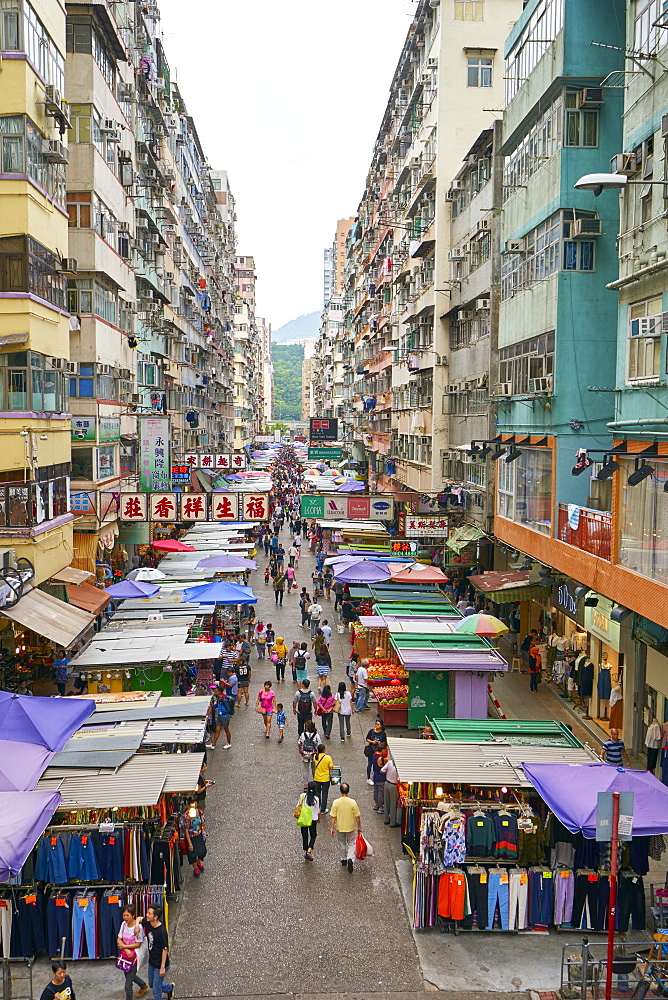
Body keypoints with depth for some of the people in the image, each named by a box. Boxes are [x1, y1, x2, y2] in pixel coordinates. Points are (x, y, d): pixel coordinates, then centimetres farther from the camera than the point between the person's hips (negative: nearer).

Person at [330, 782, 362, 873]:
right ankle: (350, 858, -5)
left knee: (342, 844, 23)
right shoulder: (353, 802, -19)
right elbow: (357, 817, -10)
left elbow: (333, 817, -11)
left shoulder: (336, 802, -17)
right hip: (351, 827, -1)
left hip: (339, 828, 1)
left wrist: (332, 827, 1)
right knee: (351, 844, 16)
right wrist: (359, 827, 4)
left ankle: (344, 859, 38)